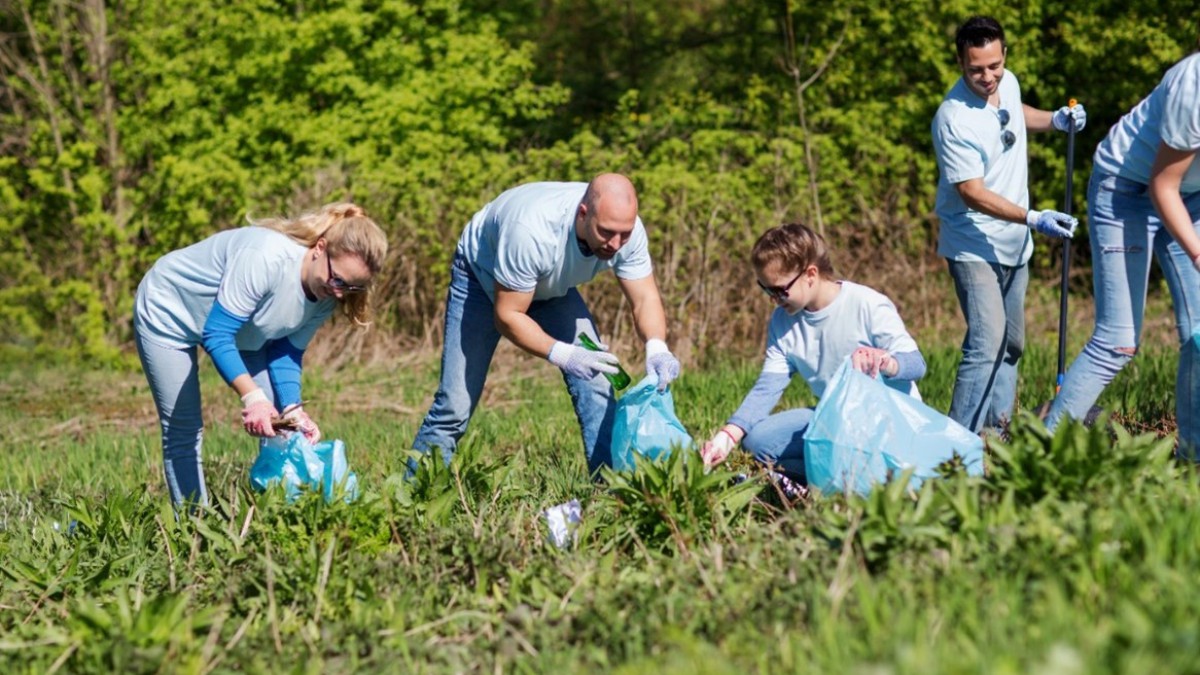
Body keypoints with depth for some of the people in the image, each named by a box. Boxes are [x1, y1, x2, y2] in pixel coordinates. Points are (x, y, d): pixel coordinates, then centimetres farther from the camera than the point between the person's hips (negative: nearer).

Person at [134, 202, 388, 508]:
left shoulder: (327, 295, -17)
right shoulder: (266, 257, -41)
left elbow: (286, 350, -10)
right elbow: (216, 333, -39)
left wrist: (293, 410, -27)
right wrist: (252, 396, -49)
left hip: (243, 326, 7)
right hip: (168, 313, -7)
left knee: (275, 424, -4)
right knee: (183, 434, -5)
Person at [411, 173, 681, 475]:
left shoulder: (627, 229, -29)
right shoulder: (532, 232, -44)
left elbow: (645, 298, -20)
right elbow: (507, 316, -34)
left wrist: (657, 348, -41)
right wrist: (563, 354, -46)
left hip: (552, 286, 5)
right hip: (482, 275, -5)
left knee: (595, 386, -11)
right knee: (455, 406, -9)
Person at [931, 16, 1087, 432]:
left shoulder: (1008, 83, 0)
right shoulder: (954, 119, -25)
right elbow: (973, 193, -26)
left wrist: (1053, 120, 8)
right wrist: (1034, 219, -34)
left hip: (1014, 245, 9)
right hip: (975, 247, -9)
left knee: (1011, 345, 15)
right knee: (987, 344, -20)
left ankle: (997, 431, 26)